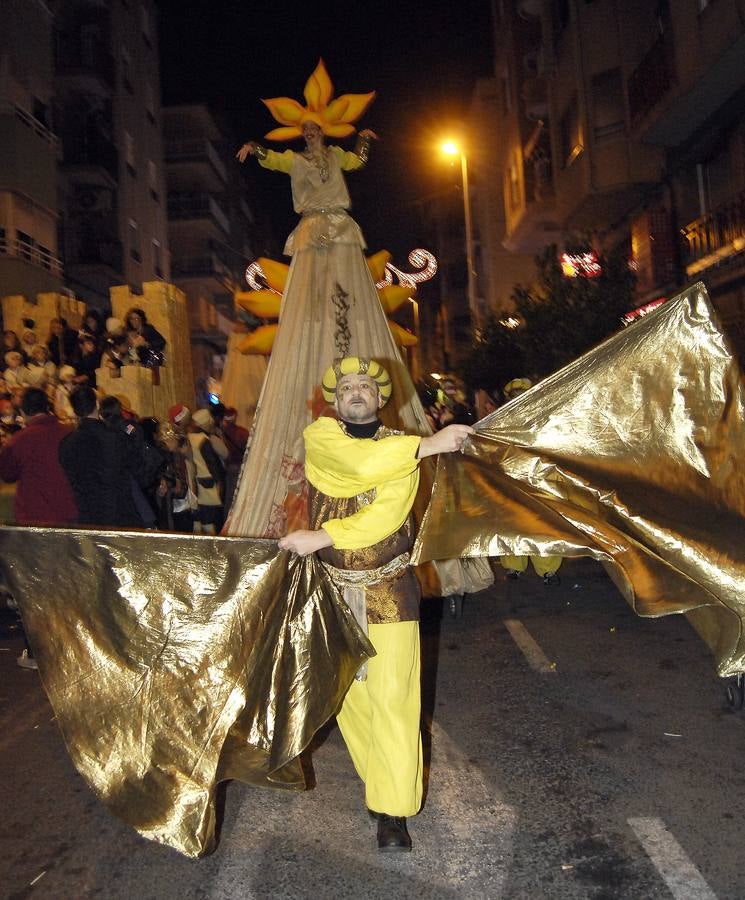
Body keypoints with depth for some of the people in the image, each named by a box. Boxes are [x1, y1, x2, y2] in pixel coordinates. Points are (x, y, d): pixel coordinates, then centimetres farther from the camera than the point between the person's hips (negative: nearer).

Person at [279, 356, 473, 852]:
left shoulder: (401, 449, -2)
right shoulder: (319, 435, -3)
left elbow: (386, 514, -18)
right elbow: (359, 461, -25)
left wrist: (322, 537, -24)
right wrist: (429, 443, -25)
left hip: (389, 590, -1)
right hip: (334, 588, 1)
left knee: (392, 699, -5)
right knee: (348, 694, 10)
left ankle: (393, 813, 5)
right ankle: (379, 775, 32)